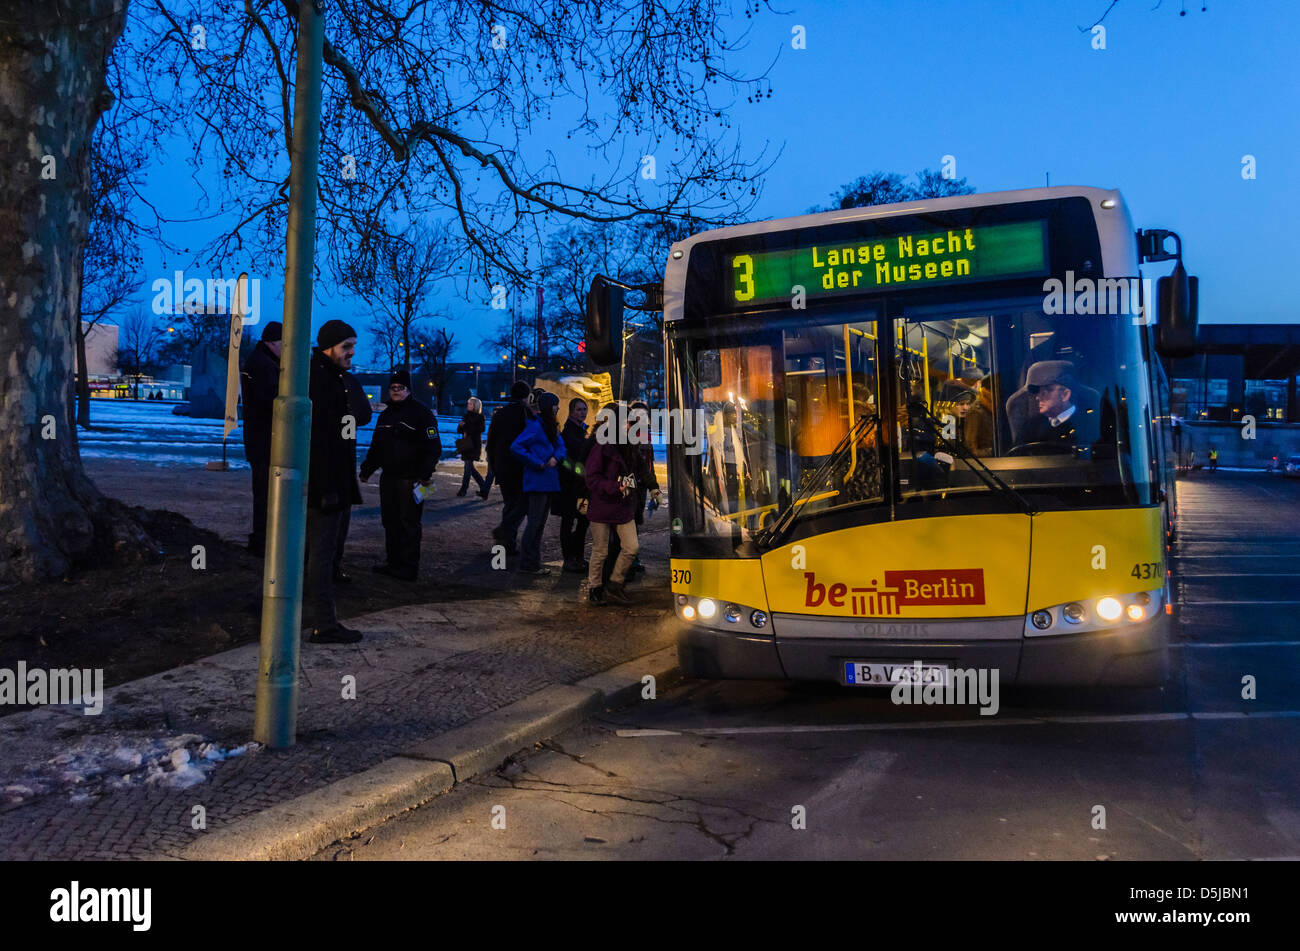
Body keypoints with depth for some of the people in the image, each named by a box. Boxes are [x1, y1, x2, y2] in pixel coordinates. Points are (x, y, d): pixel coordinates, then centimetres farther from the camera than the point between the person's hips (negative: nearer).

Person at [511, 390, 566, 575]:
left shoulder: (552, 427, 13)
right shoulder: (535, 426, -13)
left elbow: (560, 446, 13)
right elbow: (515, 447, -20)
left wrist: (556, 457, -10)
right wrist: (537, 464, -17)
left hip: (548, 482, 9)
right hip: (537, 481, -9)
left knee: (540, 522, 13)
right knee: (535, 521, -5)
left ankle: (534, 561, 22)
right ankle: (528, 564, 2)